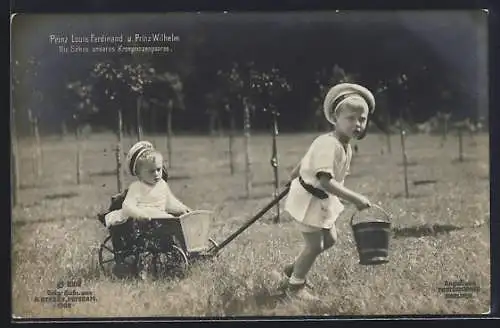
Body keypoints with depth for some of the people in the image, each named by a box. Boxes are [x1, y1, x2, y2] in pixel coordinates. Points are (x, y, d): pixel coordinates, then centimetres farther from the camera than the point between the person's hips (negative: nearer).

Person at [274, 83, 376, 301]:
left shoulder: (345, 146, 2)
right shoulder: (329, 145, -29)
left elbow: (306, 160, 16)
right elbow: (325, 181, -38)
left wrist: (294, 176, 30)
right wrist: (354, 198, -40)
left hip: (322, 199, 10)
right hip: (308, 199, -10)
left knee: (329, 240, 16)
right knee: (315, 245, -1)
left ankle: (290, 271, 30)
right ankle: (295, 286, 21)